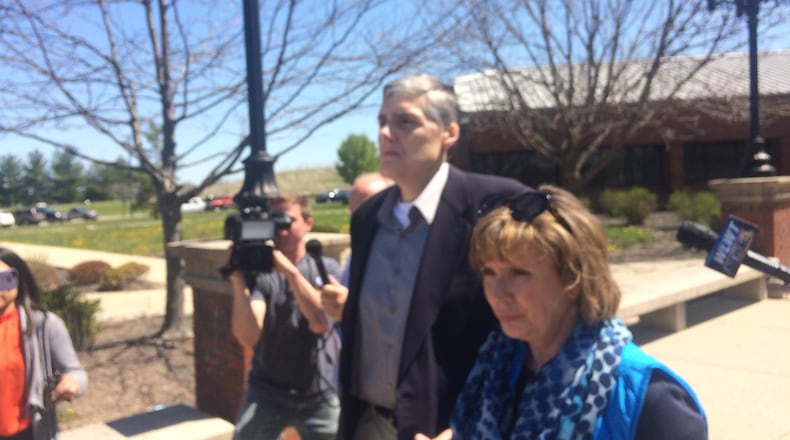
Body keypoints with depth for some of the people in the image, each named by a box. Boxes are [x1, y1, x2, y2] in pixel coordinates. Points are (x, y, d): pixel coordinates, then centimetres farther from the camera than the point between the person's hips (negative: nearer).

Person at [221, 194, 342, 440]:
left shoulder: (326, 268, -2)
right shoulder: (259, 273, -6)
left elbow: (321, 322, -19)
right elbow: (248, 337, -18)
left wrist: (289, 271, -25)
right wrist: (238, 280, -28)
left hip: (319, 396, 1)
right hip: (266, 394, -1)